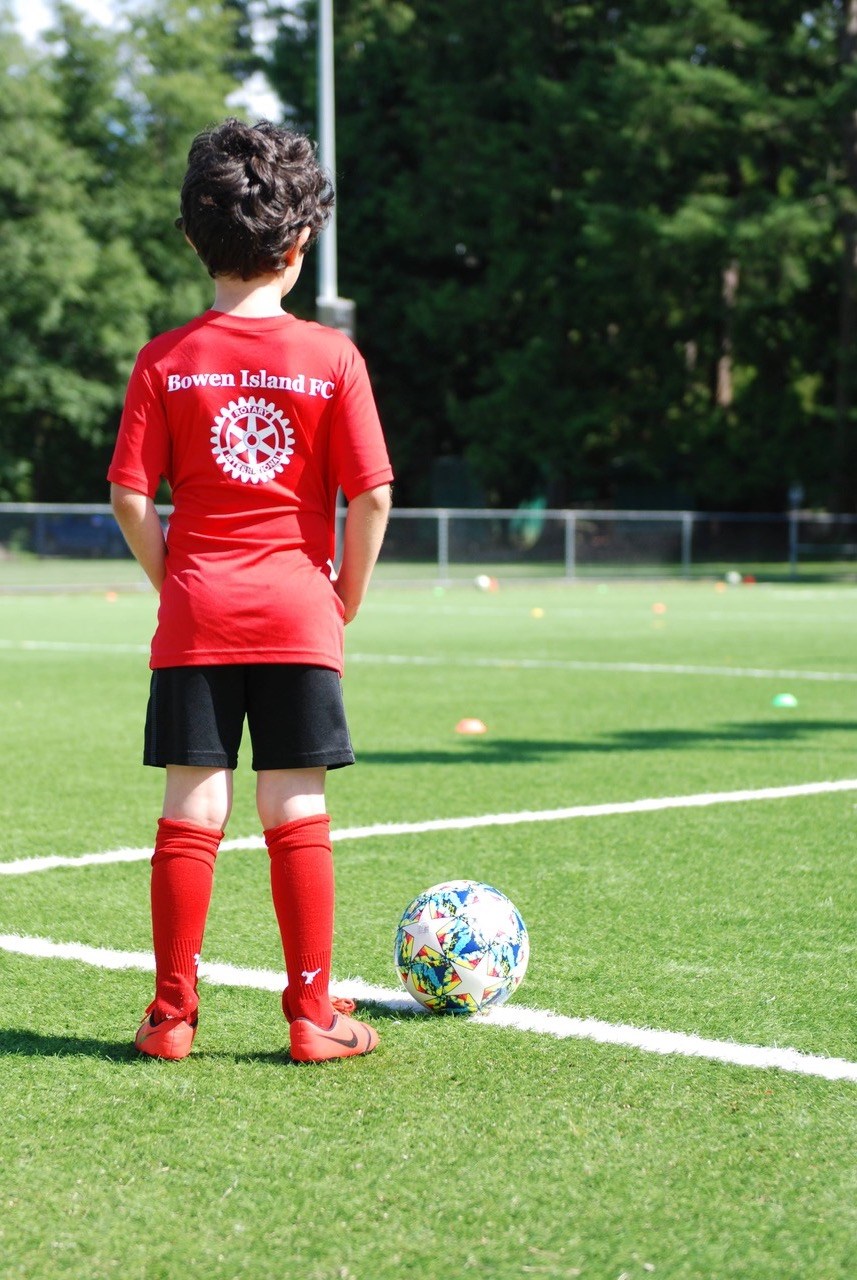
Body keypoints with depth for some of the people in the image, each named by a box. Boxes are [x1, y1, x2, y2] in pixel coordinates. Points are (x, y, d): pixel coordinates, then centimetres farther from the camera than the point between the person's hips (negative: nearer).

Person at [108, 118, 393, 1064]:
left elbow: (130, 499, -4)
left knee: (192, 812, 5)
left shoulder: (165, 360, -1)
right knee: (296, 815, 4)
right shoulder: (331, 357, -4)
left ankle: (172, 1014, 9)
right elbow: (371, 497, -7)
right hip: (298, 620, -1)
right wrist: (347, 599, 6)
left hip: (195, 623, 1)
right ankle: (312, 1015, 8)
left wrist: (177, 586, 9)